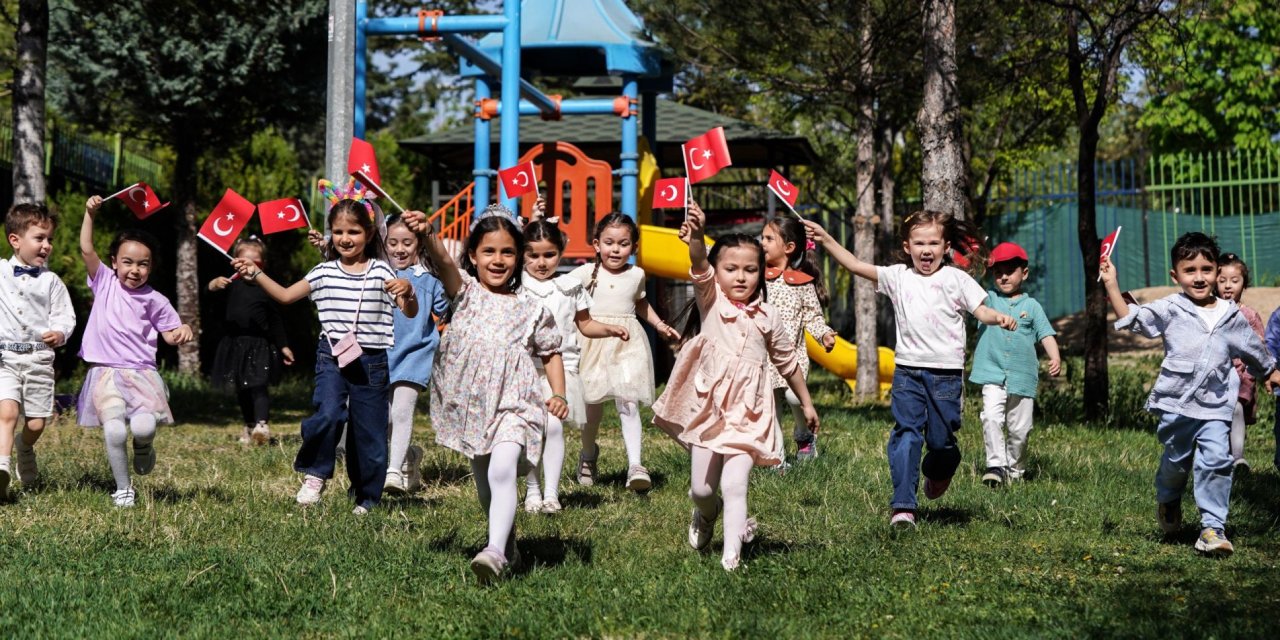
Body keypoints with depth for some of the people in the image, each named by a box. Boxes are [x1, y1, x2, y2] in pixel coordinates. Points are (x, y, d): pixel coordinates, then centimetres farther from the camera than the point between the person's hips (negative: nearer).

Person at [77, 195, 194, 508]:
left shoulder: (154, 300, 6)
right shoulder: (104, 282, 7)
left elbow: (170, 335, 11)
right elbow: (86, 248, -1)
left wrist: (184, 331, -10)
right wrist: (90, 213, -8)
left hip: (141, 372, 0)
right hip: (105, 372, 0)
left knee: (144, 426, -24)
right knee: (114, 431, -19)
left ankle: (144, 445, 15)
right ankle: (123, 488, 2)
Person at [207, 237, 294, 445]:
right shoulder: (232, 284, 5)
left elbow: (276, 321, 6)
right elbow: (210, 289, -13)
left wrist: (283, 346, 4)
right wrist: (215, 284, -37)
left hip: (260, 346, -3)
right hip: (235, 344, 3)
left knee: (259, 386, -14)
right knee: (242, 390, 11)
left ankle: (262, 425, -23)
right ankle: (249, 426, 20)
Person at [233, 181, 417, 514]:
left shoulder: (381, 272, 0)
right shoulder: (324, 272, 7)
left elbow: (410, 313, -5)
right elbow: (285, 295, 13)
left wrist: (408, 292, -27)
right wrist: (256, 274, 1)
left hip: (371, 361, -1)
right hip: (332, 357, 1)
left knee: (369, 431, 5)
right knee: (328, 414, -24)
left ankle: (366, 497, 23)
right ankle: (314, 474, -1)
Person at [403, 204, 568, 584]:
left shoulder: (530, 310, 6)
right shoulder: (466, 293, 4)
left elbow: (551, 353, 17)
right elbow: (443, 262, -17)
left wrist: (559, 395, 0)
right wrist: (427, 235, -38)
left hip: (513, 405, -2)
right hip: (471, 406, 2)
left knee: (502, 471, -26)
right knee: (485, 489, 14)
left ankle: (496, 552, -34)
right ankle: (509, 548, 34)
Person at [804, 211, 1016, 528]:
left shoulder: (956, 278, 3)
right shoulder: (898, 277, 8)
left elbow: (980, 310, 0)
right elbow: (856, 265, 4)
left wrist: (998, 317, -22)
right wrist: (825, 239, -4)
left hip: (945, 372, -1)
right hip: (907, 369, 1)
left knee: (941, 439, 3)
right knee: (906, 433, -8)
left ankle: (937, 474, 39)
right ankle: (903, 507, -10)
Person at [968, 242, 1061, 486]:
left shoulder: (1031, 306, 7)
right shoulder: (988, 299, 9)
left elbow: (1046, 335, 3)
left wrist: (1055, 357, -13)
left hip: (1023, 376, 1)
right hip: (993, 374, -1)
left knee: (1020, 429, 6)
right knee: (991, 417, -22)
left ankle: (1015, 470, 24)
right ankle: (996, 465, -20)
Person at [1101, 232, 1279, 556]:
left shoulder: (1231, 316, 8)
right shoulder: (1171, 309, -1)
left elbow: (1252, 347, 24)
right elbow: (1132, 319, -9)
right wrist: (1112, 285, -18)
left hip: (1215, 407, 1)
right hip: (1175, 404, -1)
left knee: (1217, 460, -13)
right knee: (1176, 460, 12)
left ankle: (1213, 526, -7)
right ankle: (1168, 503, 43)